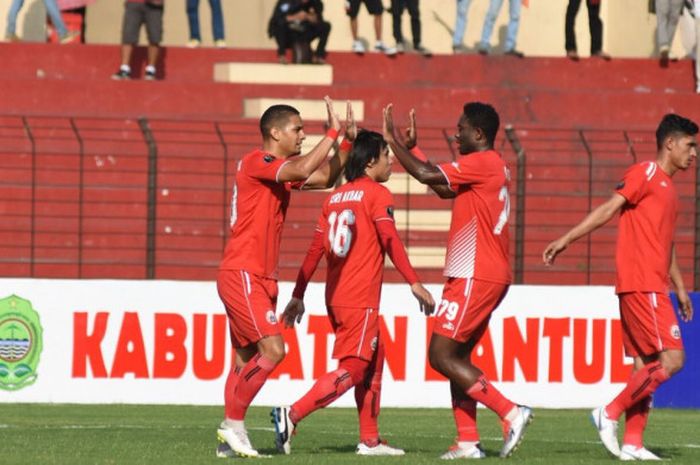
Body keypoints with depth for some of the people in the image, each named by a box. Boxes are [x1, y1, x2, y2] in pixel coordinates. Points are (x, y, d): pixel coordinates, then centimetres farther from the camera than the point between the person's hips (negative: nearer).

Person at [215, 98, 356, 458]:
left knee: (246, 359, 8)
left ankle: (230, 437, 10)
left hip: (259, 279, 10)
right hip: (242, 275, -10)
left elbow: (325, 178, 21)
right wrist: (332, 133, -18)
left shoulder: (282, 171, 17)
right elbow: (303, 170, -27)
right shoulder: (256, 162, -12)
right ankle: (233, 424, -11)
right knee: (272, 350, -17)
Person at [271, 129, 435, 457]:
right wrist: (415, 284, -18)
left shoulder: (335, 196, 15)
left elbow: (315, 250, 14)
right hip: (361, 299, -8)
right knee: (352, 369, -9)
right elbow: (390, 240, -16)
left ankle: (370, 440, 17)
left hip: (335, 296, 8)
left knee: (373, 360, 18)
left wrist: (298, 295, 16)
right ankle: (292, 415, -23)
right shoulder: (377, 194, -5)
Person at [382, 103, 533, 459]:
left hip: (475, 278, -10)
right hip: (490, 276, 10)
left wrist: (394, 141, -7)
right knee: (456, 357, 11)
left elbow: (427, 175, -19)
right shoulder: (494, 168, 18)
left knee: (442, 356, -9)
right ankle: (468, 441, 5)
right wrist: (411, 148, 27)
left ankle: (510, 413, -14)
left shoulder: (482, 163, -12)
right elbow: (444, 188, 27)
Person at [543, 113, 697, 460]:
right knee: (671, 358, -13)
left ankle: (632, 443, 4)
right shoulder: (645, 173, -5)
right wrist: (566, 239, -18)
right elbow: (608, 210, -12)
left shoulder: (667, 188, 22)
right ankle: (610, 413, -9)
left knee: (645, 364, 6)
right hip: (642, 285, -9)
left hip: (651, 287, 9)